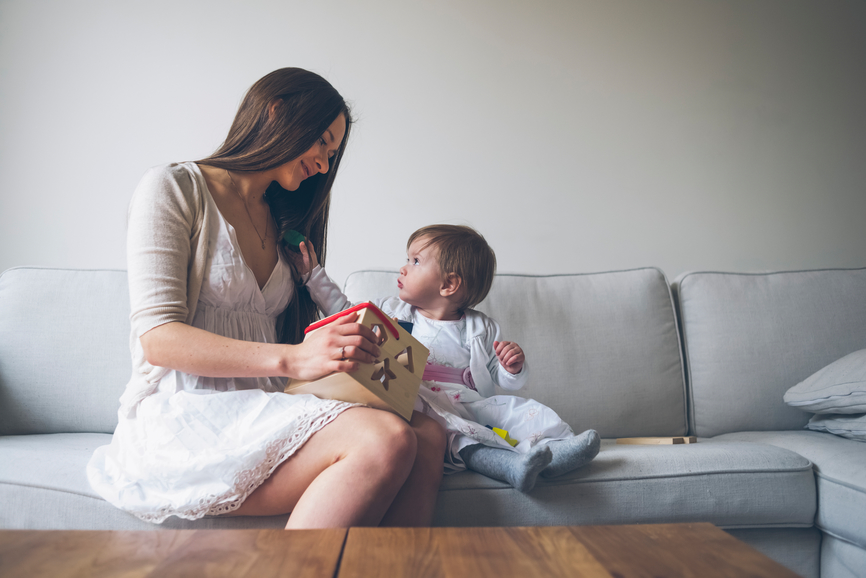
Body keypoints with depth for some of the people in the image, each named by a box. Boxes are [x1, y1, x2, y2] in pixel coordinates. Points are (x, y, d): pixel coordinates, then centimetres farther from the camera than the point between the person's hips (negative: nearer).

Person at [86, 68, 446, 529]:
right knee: (385, 439, -30)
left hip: (263, 412, 7)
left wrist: (351, 348, -2)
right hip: (180, 417, -6)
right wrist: (291, 359, -24)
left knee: (427, 436, -20)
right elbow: (159, 339, -12)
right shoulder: (173, 189, 1)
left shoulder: (280, 222, 23)